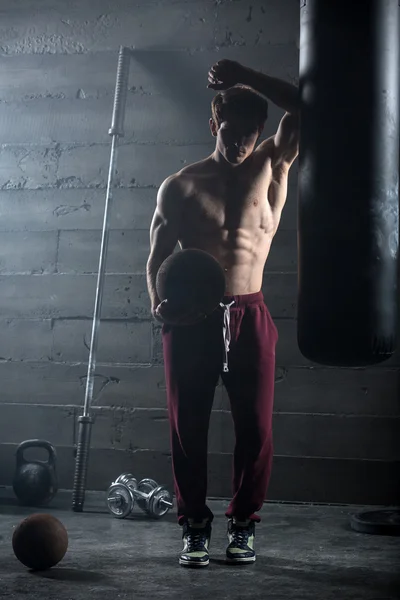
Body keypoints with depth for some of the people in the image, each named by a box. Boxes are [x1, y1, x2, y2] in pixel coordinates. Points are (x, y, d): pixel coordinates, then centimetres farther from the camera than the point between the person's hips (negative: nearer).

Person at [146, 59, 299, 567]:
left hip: (249, 316, 0)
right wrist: (158, 301, -10)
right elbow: (158, 257, 8)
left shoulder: (272, 167, 7)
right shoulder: (179, 186, 6)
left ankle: (243, 526, 18)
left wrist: (246, 78, -11)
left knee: (255, 427, 1)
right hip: (191, 318, 0)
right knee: (187, 426, 2)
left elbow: (303, 110, -5)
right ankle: (194, 528, 16)